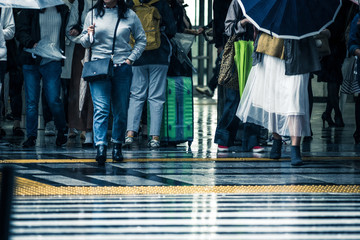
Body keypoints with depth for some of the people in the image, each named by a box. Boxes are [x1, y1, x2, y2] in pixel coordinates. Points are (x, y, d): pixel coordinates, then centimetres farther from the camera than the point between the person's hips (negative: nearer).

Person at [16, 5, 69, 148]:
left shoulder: (63, 10, 8)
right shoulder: (30, 10, 2)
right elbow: (20, 31, -5)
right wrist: (32, 43, -20)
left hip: (52, 62, 0)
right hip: (31, 60, 0)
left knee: (53, 100, -7)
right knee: (31, 101, 2)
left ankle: (62, 131, 18)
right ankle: (31, 136, 13)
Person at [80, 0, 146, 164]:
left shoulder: (129, 15, 6)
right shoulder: (93, 14, 7)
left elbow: (141, 40, 15)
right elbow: (84, 43, 14)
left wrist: (131, 59, 3)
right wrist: (89, 36, -9)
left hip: (122, 68, 1)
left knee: (120, 110, 8)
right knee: (101, 108, -13)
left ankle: (117, 146, 22)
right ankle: (100, 147, -22)